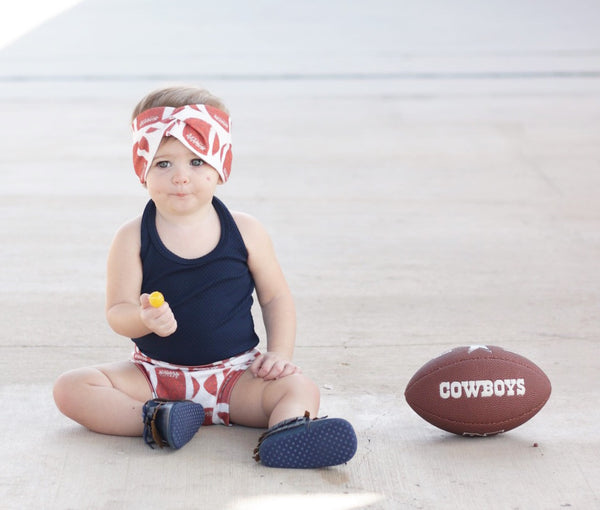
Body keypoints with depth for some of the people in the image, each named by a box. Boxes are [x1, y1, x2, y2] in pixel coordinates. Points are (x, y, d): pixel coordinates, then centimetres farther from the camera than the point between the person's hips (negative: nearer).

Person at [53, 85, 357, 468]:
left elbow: (276, 298, 7)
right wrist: (144, 319, -32)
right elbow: (117, 311, -9)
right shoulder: (133, 239, -5)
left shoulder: (246, 232, -2)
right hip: (155, 375, 0)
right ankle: (151, 419, -31)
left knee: (300, 388, -25)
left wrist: (280, 354, -6)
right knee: (70, 388, -19)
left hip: (234, 375, 0)